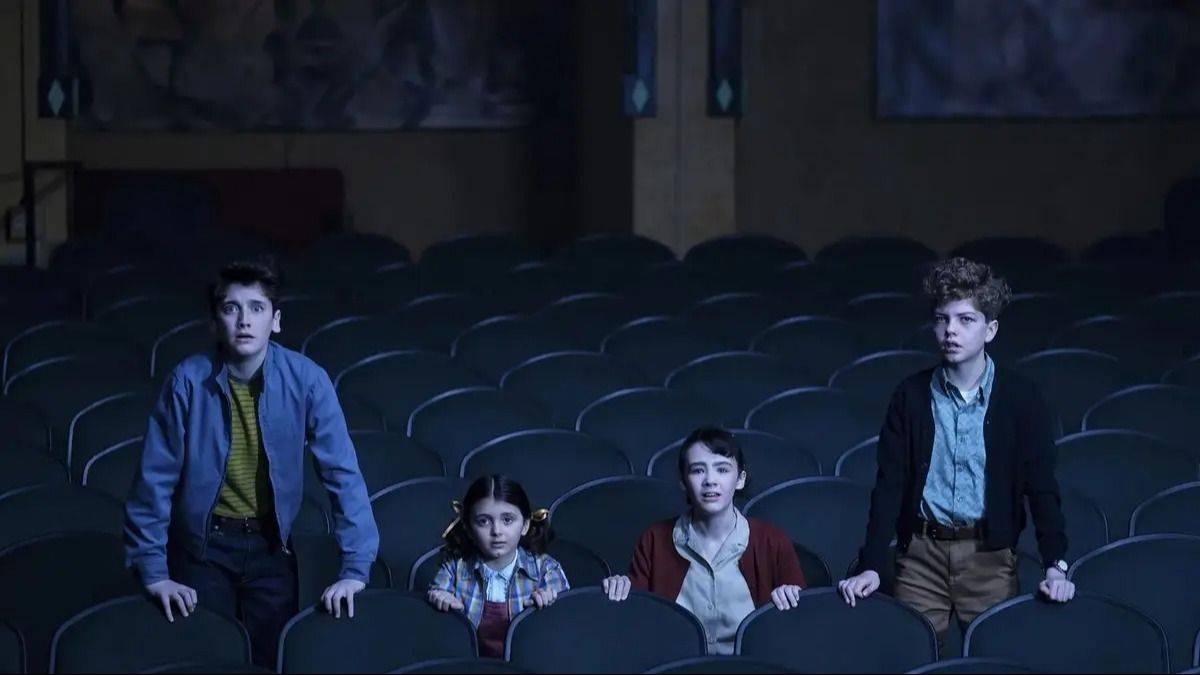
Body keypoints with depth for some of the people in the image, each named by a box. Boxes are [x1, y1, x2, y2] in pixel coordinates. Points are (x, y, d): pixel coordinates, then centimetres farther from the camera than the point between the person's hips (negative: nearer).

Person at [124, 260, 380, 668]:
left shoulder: (305, 380, -13)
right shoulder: (188, 381, -15)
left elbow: (342, 473, -11)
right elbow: (155, 479, -10)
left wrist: (355, 569, -15)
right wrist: (153, 570, -11)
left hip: (270, 543, 1)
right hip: (204, 545, -1)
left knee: (272, 661, 3)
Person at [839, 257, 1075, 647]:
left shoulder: (1021, 398, -1)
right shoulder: (912, 395, 3)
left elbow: (1042, 488, -2)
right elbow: (889, 484, 1)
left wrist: (1056, 567, -14)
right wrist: (870, 567, -8)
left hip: (990, 556, -1)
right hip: (921, 552, 1)